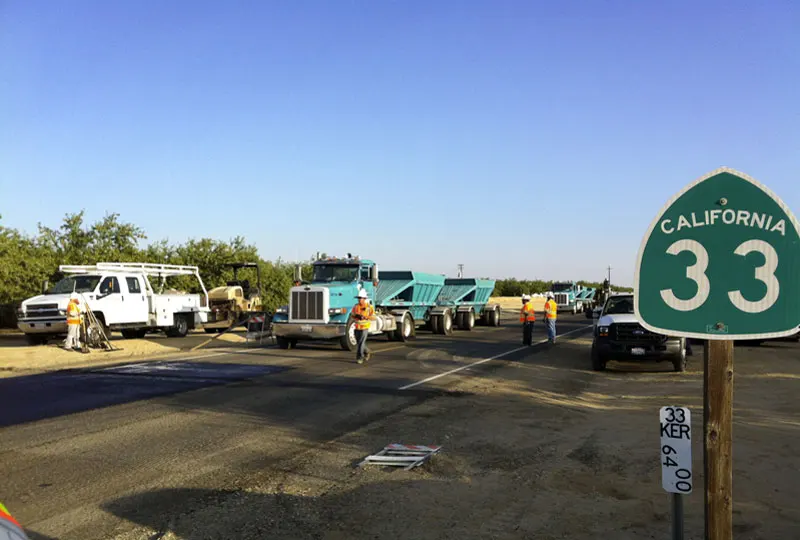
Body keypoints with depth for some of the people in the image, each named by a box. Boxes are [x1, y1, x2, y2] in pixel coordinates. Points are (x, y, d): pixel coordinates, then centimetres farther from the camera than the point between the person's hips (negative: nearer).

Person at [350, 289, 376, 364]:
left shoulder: (369, 307, -7)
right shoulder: (355, 306, 5)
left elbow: (373, 318, -6)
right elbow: (352, 316, 12)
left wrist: (365, 317, -21)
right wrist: (356, 316, -12)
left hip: (365, 328, -5)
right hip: (357, 327, 5)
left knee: (361, 343, -9)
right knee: (359, 343, 13)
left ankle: (359, 358, -2)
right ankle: (367, 352, 36)